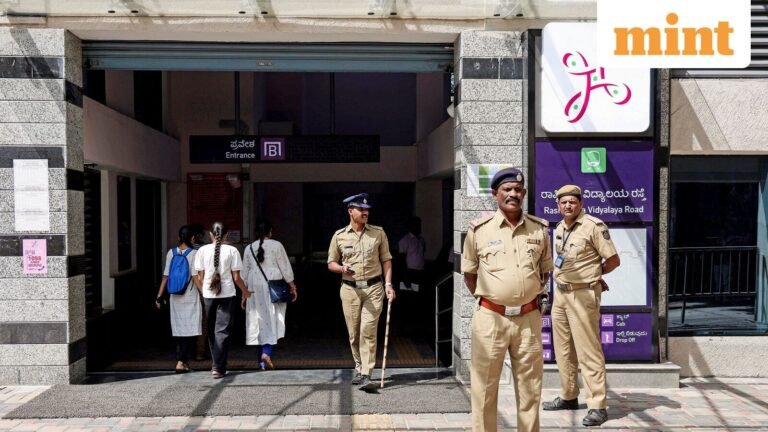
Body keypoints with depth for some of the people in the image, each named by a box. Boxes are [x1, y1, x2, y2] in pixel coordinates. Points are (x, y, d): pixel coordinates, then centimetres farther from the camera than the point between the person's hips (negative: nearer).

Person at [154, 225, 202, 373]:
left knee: (179, 330, 13)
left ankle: (183, 362, 20)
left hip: (175, 297, 4)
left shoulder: (171, 253, 2)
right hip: (191, 297, -4)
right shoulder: (194, 253, -9)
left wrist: (159, 296, 7)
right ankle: (181, 361, -9)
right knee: (190, 330, 1)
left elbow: (165, 276, 1)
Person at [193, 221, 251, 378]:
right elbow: (236, 278, -5)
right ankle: (218, 367, -4)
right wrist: (245, 292, 11)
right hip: (227, 294, -2)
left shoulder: (202, 250, -1)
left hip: (208, 295, 2)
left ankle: (216, 364, 23)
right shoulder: (231, 250, -6)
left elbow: (199, 277, 1)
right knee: (223, 330, 2)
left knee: (212, 330, 15)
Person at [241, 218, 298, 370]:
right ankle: (267, 352, -21)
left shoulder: (249, 248, 8)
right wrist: (293, 287, 4)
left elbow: (244, 274, 11)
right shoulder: (276, 245, -3)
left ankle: (262, 362, 12)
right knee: (273, 320, -1)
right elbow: (286, 268, -3)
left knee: (259, 320, 8)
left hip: (255, 289, 4)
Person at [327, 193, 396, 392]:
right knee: (354, 333, 8)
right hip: (350, 289, 1)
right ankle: (359, 369, 26)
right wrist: (342, 268, -12)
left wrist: (388, 283, -3)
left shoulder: (378, 232, 5)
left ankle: (366, 375, -10)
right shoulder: (339, 236, 4)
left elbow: (386, 260, 9)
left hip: (373, 288, -1)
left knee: (368, 331, -10)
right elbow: (331, 263, 10)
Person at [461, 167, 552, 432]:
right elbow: (469, 273, 7)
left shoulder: (539, 229, 4)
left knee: (530, 388, 13)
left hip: (529, 318, 2)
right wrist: (486, 300, 7)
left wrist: (534, 296, 13)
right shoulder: (479, 229, -3)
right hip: (490, 318, -2)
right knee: (484, 388, 6)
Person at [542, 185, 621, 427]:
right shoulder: (559, 228, 12)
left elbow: (613, 260, -9)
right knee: (563, 349, 14)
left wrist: (590, 275, 2)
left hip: (583, 295, -8)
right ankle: (568, 397, 27)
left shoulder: (594, 226, -12)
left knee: (588, 351, -6)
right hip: (560, 292, 8)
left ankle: (597, 406, 1)